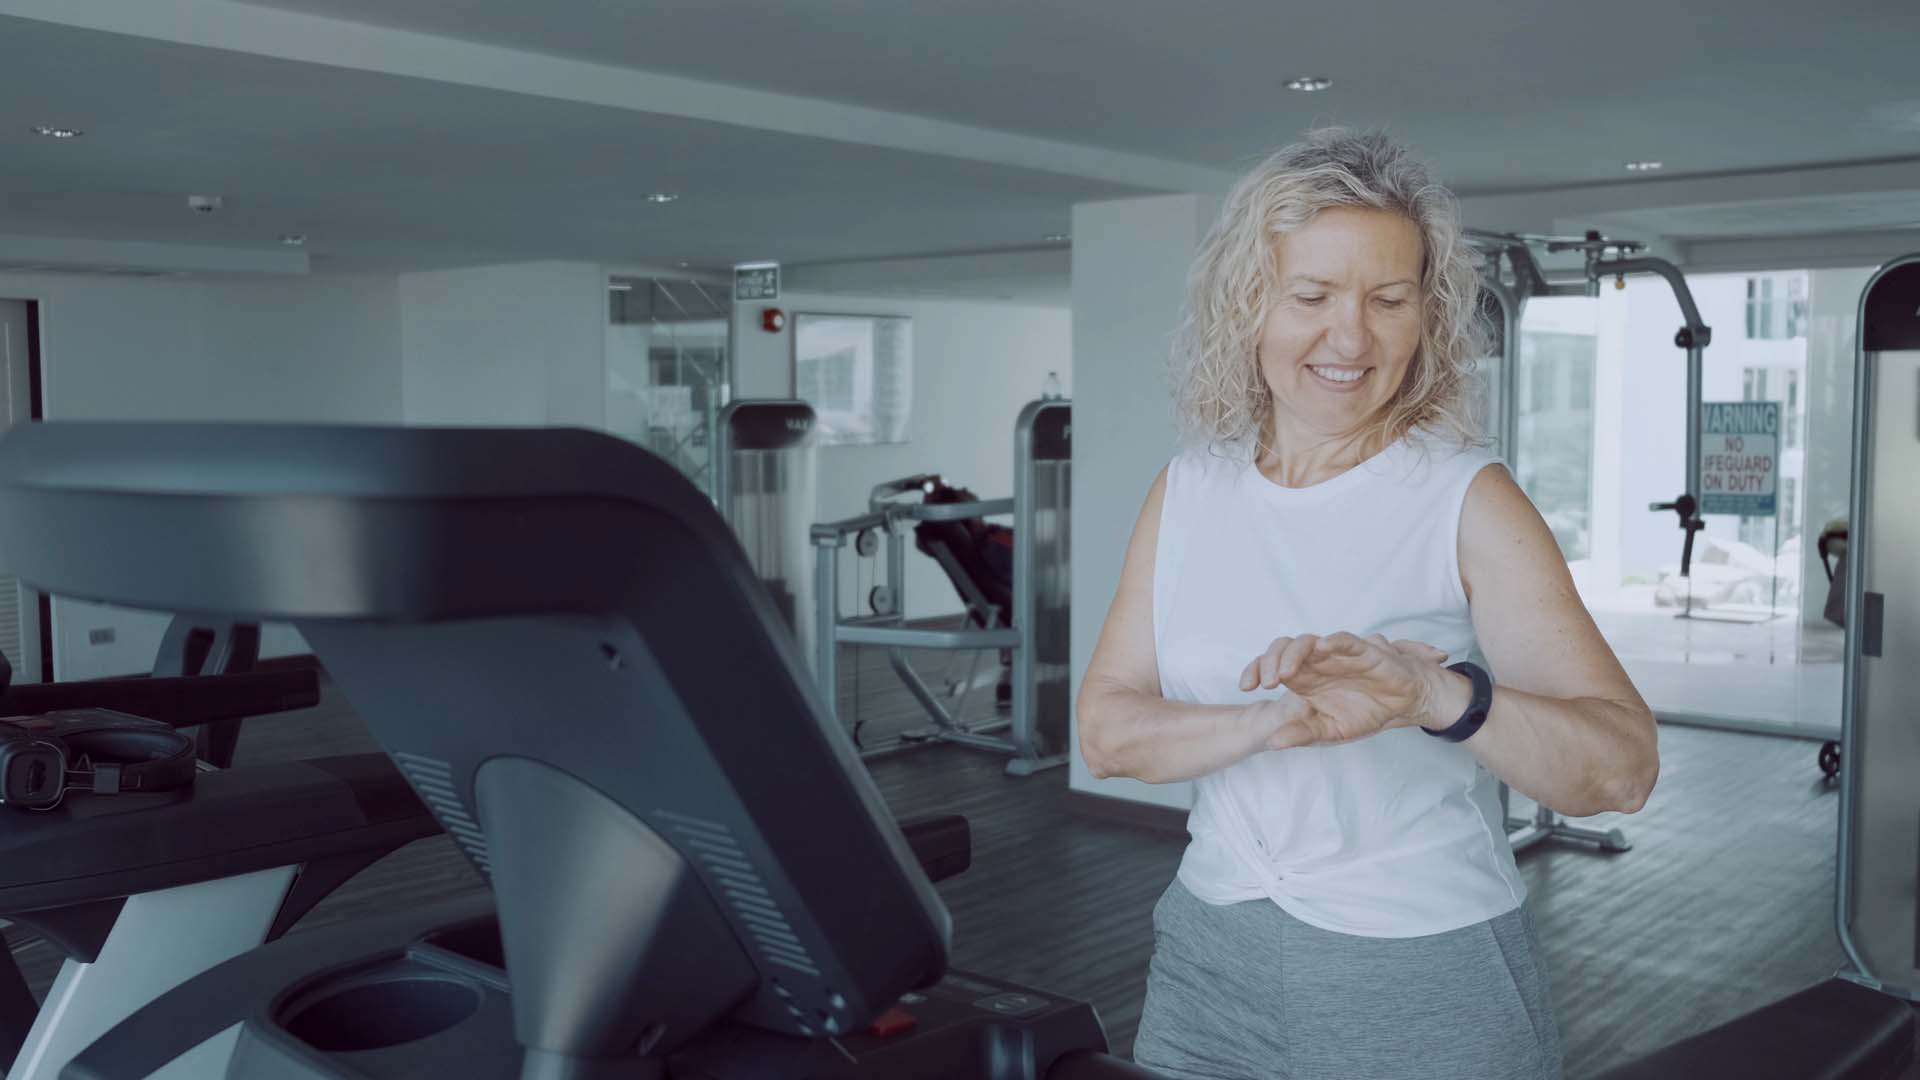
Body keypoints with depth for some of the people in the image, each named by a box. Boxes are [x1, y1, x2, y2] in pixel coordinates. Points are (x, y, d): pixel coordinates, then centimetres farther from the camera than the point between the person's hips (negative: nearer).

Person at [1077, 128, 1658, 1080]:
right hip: (1214, 960, 3)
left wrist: (1436, 696, -38)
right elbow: (1106, 732, -5)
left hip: (1425, 985, -3)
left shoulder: (1467, 498, -11)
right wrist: (1272, 721, -23)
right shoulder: (1187, 492, 0)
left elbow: (1623, 769, -19)